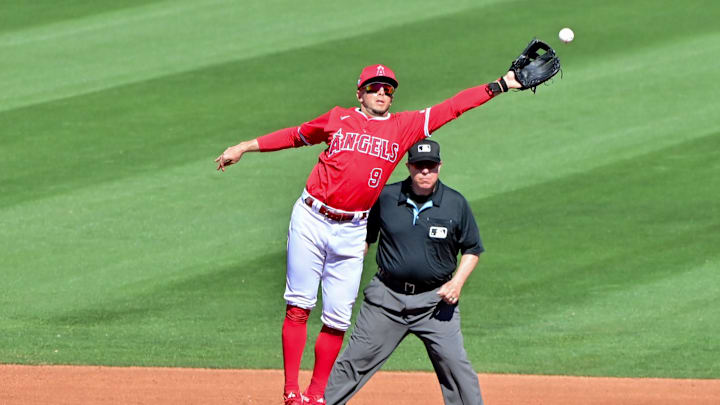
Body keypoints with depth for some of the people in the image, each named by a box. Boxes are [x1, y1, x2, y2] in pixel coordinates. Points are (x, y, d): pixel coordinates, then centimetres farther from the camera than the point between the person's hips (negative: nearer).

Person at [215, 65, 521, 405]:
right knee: (298, 307, -5)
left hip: (351, 233, 1)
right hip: (310, 221, -1)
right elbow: (296, 135, 20)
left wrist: (501, 85, 4)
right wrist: (245, 147, 20)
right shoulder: (338, 119, 7)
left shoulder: (404, 127, 8)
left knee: (338, 318, -1)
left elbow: (453, 107, 6)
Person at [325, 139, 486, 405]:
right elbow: (365, 238, 14)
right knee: (356, 360, 2)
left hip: (435, 300, -1)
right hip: (387, 296, 1)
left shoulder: (455, 204, -2)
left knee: (454, 363, -10)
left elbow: (472, 249, 8)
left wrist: (458, 282, -8)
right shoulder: (385, 197, 0)